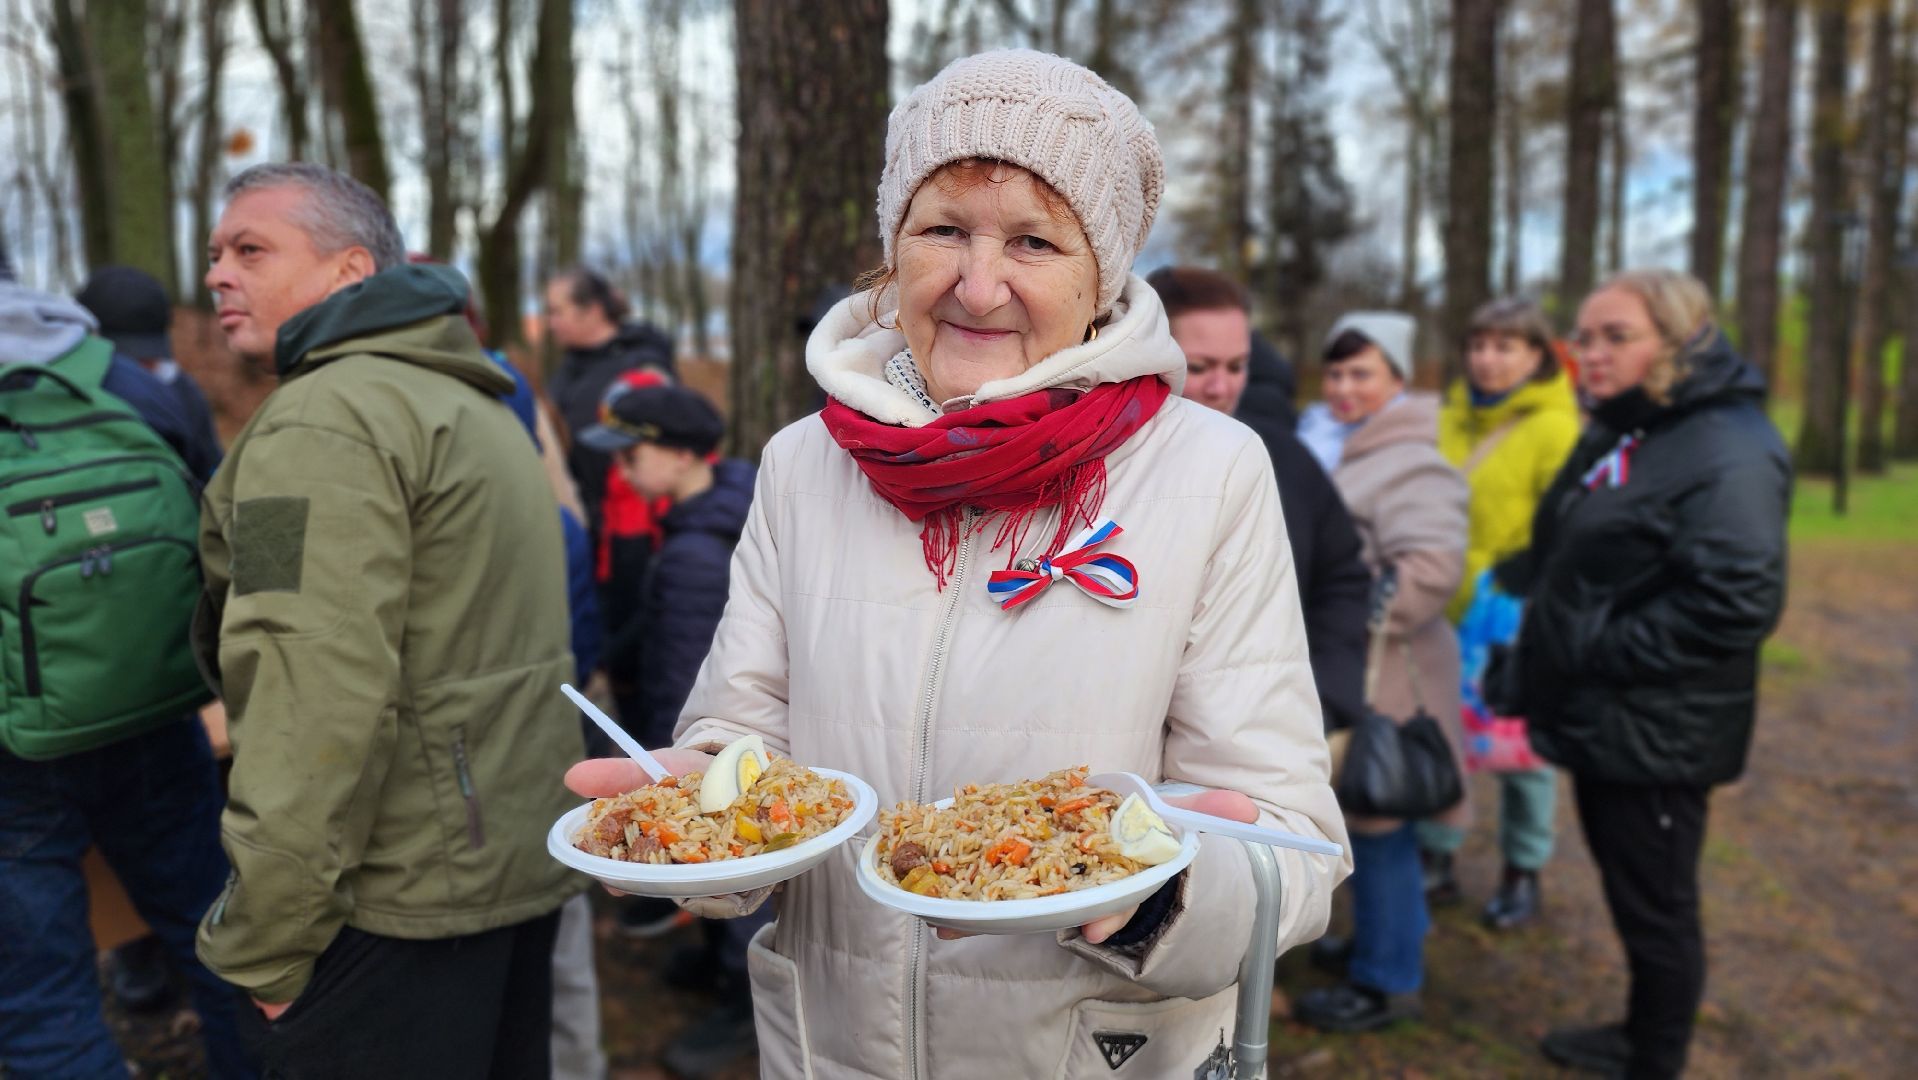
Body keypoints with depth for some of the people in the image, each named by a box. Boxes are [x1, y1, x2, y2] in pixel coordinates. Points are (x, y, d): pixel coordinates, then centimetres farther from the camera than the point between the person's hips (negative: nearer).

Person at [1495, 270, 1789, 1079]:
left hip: (1654, 733, -9)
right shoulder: (1617, 434, 11)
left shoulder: (1729, 451, -19)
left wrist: (1601, 651, -21)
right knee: (1628, 892, 23)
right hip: (1599, 718, 9)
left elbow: (1735, 604, -27)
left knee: (1655, 907, 7)